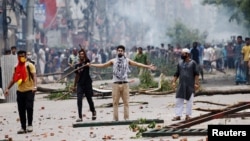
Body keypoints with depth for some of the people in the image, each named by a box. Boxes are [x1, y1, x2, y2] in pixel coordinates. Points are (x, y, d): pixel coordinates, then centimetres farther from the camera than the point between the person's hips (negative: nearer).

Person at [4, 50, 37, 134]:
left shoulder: (29, 65, -6)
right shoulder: (16, 67, 12)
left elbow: (34, 76, -16)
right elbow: (14, 79, 20)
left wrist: (34, 86, -32)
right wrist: (7, 88, 14)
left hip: (29, 90, -5)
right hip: (20, 91, 5)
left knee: (29, 107, -13)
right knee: (21, 110, 5)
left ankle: (30, 125, 1)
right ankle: (23, 127, 12)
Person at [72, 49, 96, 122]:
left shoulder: (87, 62, -2)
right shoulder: (77, 65, 9)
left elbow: (86, 58, -26)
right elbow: (77, 76, 15)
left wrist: (84, 52, -40)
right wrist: (74, 86, 15)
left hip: (87, 83, -3)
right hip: (80, 84, 3)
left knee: (89, 99, 9)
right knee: (79, 100, -9)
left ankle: (93, 112, 35)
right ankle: (80, 117, -8)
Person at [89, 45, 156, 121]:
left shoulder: (127, 60, 6)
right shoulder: (113, 61, 6)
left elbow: (137, 64, 1)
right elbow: (103, 65, 7)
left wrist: (148, 66, -7)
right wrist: (91, 65, 2)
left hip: (125, 84, 0)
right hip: (116, 84, 0)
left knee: (126, 102, 1)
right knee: (115, 102, 1)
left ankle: (126, 118, 5)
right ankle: (115, 119, 5)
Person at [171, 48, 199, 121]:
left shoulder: (193, 63, -2)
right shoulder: (180, 63, 11)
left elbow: (196, 74, -6)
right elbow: (177, 74, 14)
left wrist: (196, 83, -14)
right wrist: (174, 82, 4)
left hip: (190, 85, -4)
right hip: (181, 85, 4)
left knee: (189, 100, 2)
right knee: (178, 100, -1)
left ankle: (188, 115, 9)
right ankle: (178, 115, 0)